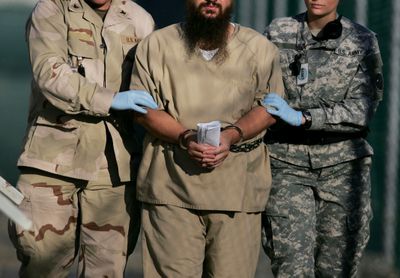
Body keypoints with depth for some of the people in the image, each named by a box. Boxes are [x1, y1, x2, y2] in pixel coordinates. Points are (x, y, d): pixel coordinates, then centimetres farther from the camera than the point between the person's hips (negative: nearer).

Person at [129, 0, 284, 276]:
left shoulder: (259, 48, 9)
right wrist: (184, 137, -14)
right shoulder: (156, 45, 8)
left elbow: (269, 106, 6)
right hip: (172, 182, -1)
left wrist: (232, 135, -13)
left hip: (237, 184, 1)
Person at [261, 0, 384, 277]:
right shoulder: (278, 33, 5)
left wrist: (301, 118, -18)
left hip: (342, 166, 0)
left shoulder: (363, 42, 1)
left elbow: (361, 111, -9)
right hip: (287, 164, 0)